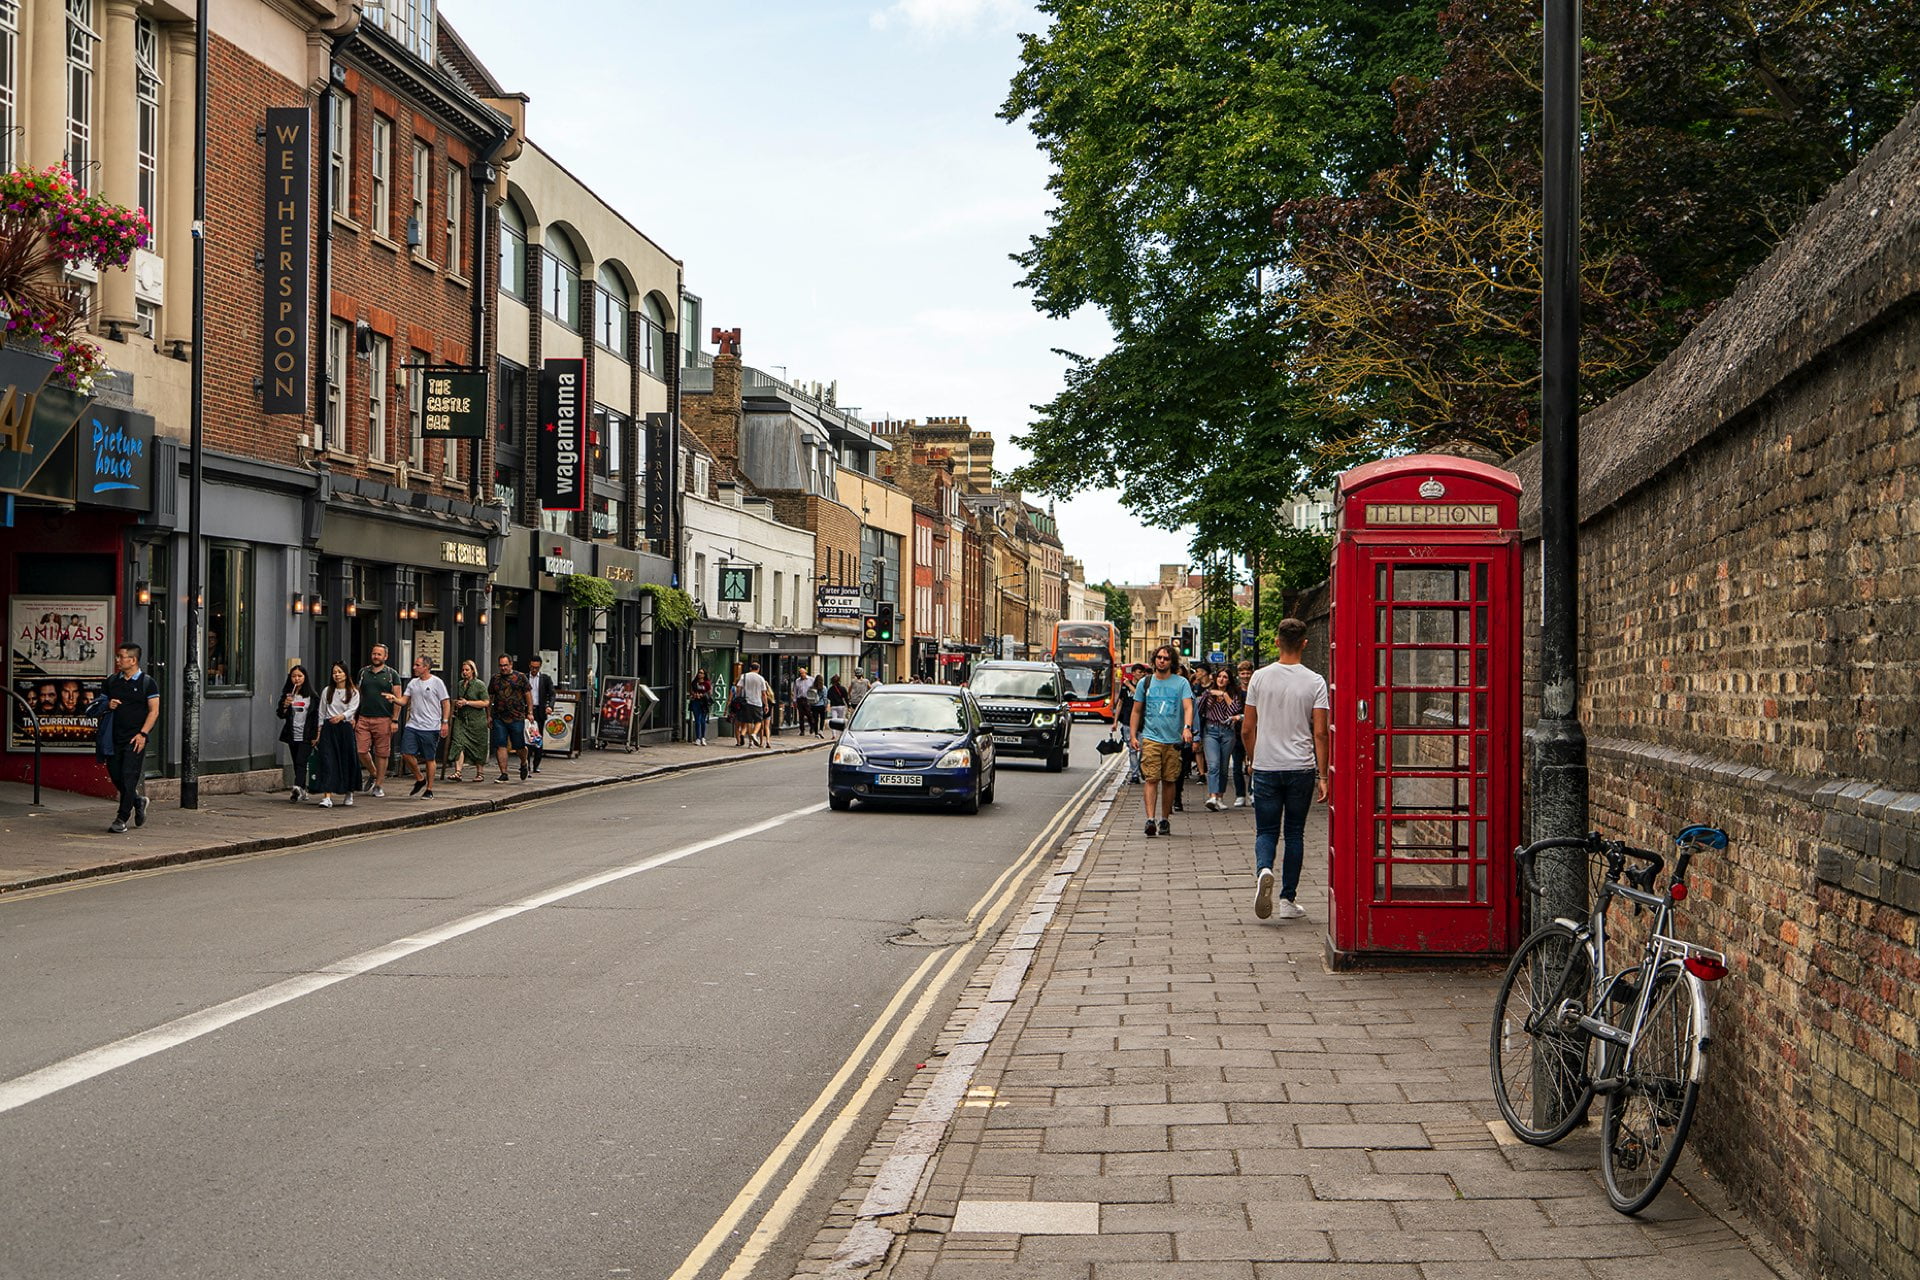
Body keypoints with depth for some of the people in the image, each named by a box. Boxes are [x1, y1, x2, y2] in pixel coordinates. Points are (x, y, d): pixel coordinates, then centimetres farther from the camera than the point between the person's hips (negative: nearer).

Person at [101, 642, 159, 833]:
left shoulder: (147, 682, -2)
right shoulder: (111, 681, 12)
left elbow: (154, 711, -5)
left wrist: (143, 734, -15)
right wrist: (108, 706, -4)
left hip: (135, 738, -5)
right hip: (114, 736, 5)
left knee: (129, 776, -9)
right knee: (115, 775, 6)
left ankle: (122, 819, -4)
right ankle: (138, 801, 31)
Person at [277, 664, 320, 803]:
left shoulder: (312, 696, 0)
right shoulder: (287, 695, 8)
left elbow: (317, 716, 2)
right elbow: (281, 715, 5)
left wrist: (315, 735, -3)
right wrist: (285, 705, -15)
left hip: (306, 736, -4)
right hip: (292, 735, 4)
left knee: (301, 762, -15)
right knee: (296, 764, 10)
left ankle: (297, 789, -28)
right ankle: (302, 790, 19)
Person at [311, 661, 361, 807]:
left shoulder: (353, 692, 5)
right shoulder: (327, 691, 10)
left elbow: (352, 709, -8)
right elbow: (322, 712, 13)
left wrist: (341, 716, -27)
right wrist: (320, 730, 8)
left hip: (345, 728, -1)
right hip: (328, 728, 1)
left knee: (347, 761, 5)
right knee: (327, 761, -11)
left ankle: (348, 794, 27)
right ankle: (327, 797, -19)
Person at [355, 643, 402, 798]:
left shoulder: (392, 674, 2)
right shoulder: (363, 672, 12)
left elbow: (398, 699, -1)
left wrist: (395, 720, -8)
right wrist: (353, 716, 9)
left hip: (383, 719, -3)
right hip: (363, 718, 3)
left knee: (382, 753, 1)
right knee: (361, 751, -5)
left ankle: (378, 785, 10)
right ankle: (373, 774, 20)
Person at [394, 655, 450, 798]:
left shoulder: (437, 682, -4)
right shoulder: (412, 683, 12)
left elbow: (446, 703, -5)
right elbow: (403, 701, 10)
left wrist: (445, 722, -11)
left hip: (430, 727, -5)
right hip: (412, 726, 5)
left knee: (429, 759, 2)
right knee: (406, 753, -4)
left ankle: (429, 789, 12)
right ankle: (420, 779, 18)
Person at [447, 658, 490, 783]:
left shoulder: (480, 685, -4)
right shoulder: (460, 684, 14)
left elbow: (485, 703, -12)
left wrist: (467, 703, -15)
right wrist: (456, 703, 6)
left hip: (476, 720, -4)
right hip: (461, 718, 4)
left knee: (478, 747, 3)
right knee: (459, 743, -13)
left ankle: (479, 773, 15)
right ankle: (458, 772, -20)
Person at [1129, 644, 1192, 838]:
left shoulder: (1181, 683, 3)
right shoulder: (1145, 683, 9)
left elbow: (1188, 707, -8)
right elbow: (1136, 711, 15)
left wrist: (1187, 727, -26)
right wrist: (1133, 736, 6)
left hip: (1174, 740, 0)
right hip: (1150, 738, 0)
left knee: (1169, 780, 6)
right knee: (1151, 779, -11)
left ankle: (1164, 819, 17)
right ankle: (1150, 819, -18)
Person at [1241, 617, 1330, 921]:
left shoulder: (1260, 677, 0)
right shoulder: (1314, 682, -4)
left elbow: (1247, 729, 3)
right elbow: (1320, 733, -7)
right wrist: (1322, 776, 0)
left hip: (1266, 769, 0)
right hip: (1301, 770, 0)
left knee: (1266, 831, 7)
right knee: (1295, 833, 10)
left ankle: (1263, 871, -23)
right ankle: (1287, 900, 12)